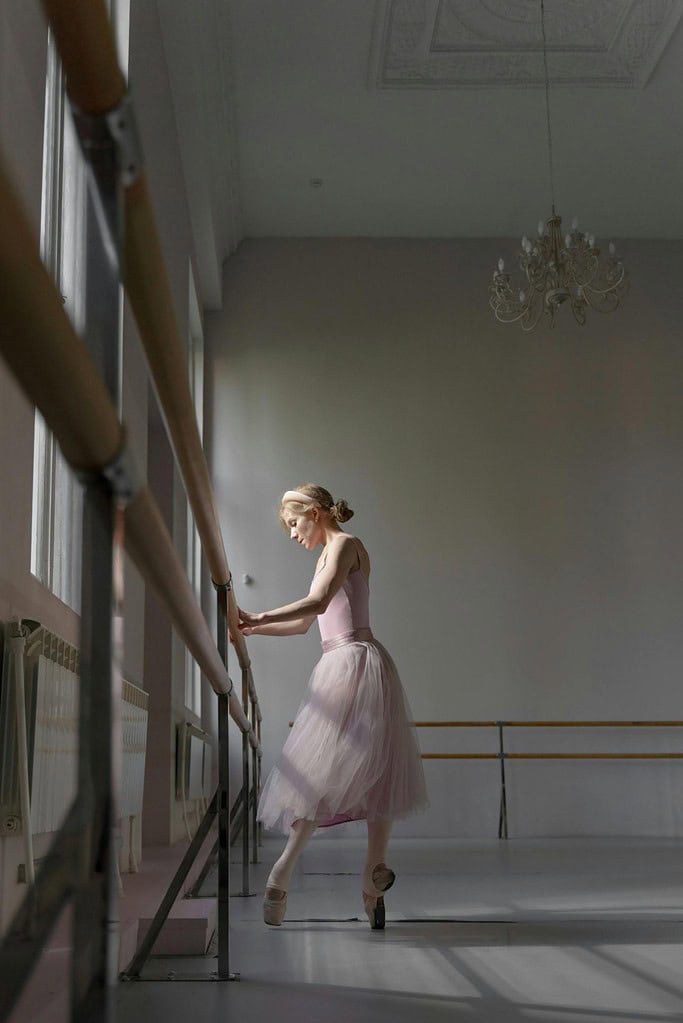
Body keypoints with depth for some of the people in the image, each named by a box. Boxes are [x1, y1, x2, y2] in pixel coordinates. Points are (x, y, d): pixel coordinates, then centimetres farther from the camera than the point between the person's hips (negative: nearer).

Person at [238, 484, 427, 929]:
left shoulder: (345, 544, -5)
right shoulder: (328, 555, 24)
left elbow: (318, 602, -20)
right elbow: (304, 622, 26)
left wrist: (259, 618, -22)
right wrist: (252, 627, 17)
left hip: (356, 664, -10)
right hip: (339, 668, 10)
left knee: (323, 769, -14)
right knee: (368, 773, 8)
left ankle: (282, 874, -16)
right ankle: (375, 878, 10)